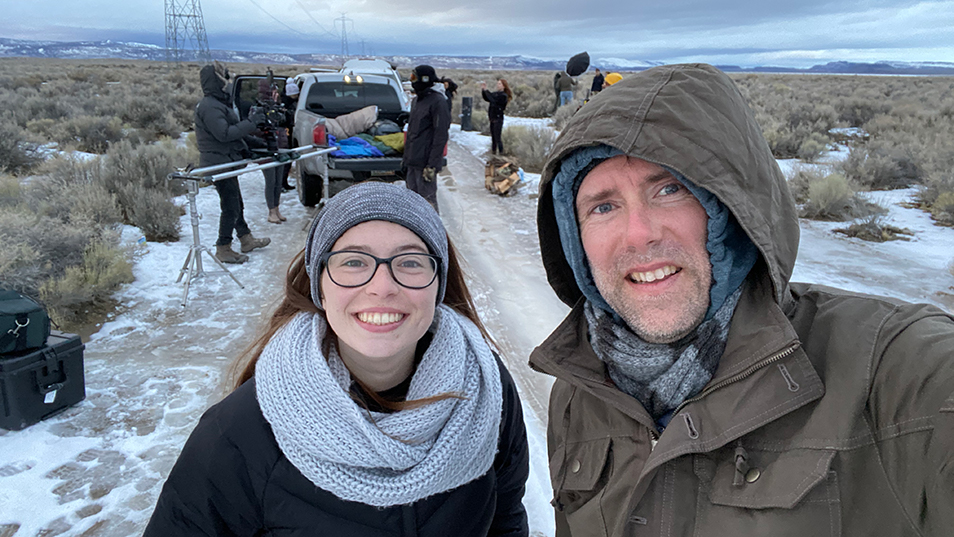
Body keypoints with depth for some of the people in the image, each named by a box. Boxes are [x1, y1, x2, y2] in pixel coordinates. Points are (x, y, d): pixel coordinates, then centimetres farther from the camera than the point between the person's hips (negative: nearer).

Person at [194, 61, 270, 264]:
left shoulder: (217, 103, 15)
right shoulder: (209, 107, -19)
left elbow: (231, 129, 22)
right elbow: (224, 134, -28)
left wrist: (252, 140, 18)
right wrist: (250, 123, -22)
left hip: (225, 162, 11)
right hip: (219, 163, -11)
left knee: (236, 203, 19)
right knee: (230, 207, -5)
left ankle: (246, 239, 32)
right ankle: (223, 249, 5)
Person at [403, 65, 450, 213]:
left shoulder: (437, 101, -11)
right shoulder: (416, 100, 16)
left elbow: (441, 135, -17)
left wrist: (432, 164, -21)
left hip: (425, 162, -9)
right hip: (412, 161, 9)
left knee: (427, 198, -5)